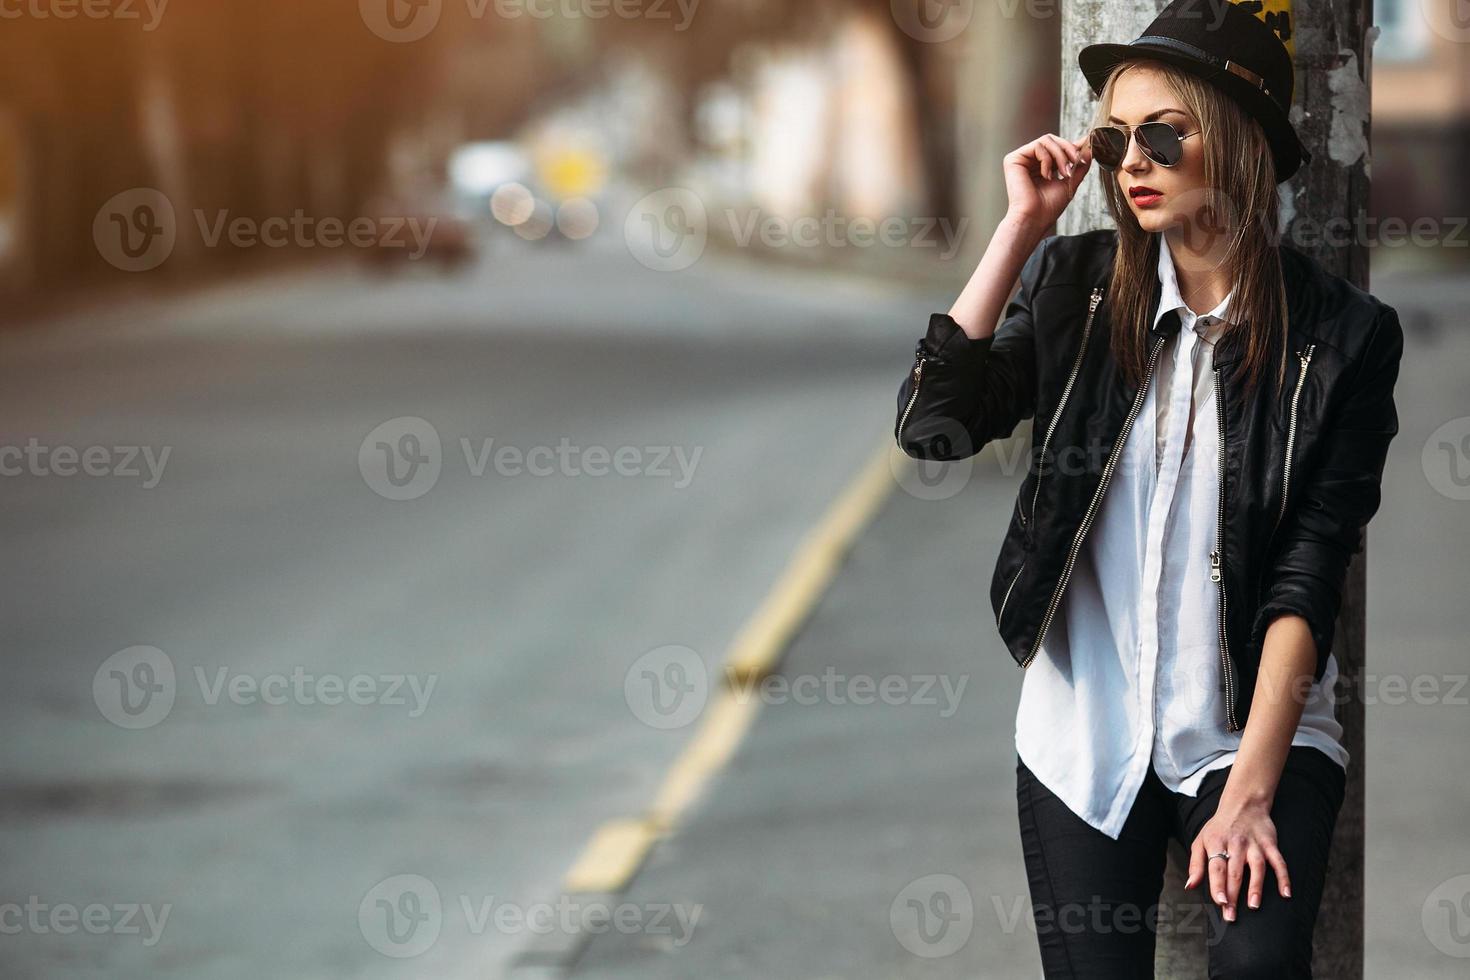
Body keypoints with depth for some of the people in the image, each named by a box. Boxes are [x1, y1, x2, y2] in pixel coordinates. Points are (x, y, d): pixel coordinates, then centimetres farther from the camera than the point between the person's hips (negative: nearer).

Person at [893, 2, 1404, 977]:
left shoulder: (1343, 334, -7)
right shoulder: (1076, 283, 2)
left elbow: (1309, 574, -11)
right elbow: (930, 423, -10)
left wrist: (1250, 789, -18)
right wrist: (1022, 228, -11)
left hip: (1255, 724, -3)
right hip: (1085, 731, 3)